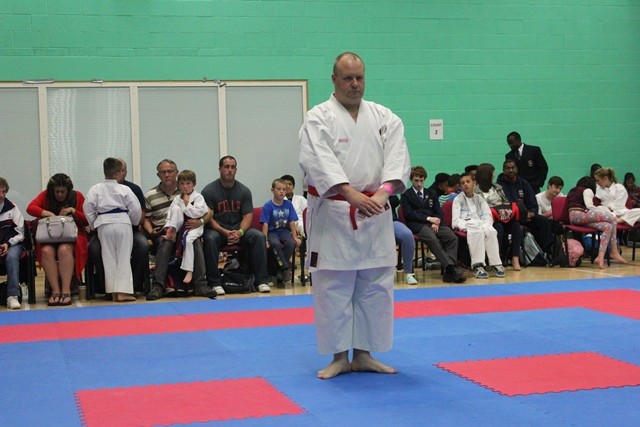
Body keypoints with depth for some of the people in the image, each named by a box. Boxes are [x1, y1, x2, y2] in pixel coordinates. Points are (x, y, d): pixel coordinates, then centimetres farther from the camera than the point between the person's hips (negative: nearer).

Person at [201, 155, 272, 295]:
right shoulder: (209, 191, -5)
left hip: (239, 228, 3)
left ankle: (262, 280, -18)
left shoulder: (244, 191, 5)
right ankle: (214, 283, -27)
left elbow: (248, 216, 0)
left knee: (259, 236, -23)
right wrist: (225, 232, -24)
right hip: (217, 229, -3)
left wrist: (240, 232, -21)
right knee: (210, 239, -36)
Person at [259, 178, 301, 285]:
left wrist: (295, 237, -1)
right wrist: (265, 240, -19)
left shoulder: (288, 204, 4)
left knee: (291, 243, -28)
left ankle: (281, 270, -14)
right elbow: (265, 224, -11)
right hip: (272, 232, -3)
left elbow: (292, 222, 4)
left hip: (284, 231, 3)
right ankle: (285, 268, -21)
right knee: (275, 243, -35)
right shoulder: (268, 206, -6)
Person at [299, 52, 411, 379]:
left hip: (375, 213, 4)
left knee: (375, 287, 8)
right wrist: (353, 195, -30)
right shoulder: (319, 118, -3)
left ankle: (364, 353, 20)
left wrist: (382, 192, -24)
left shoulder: (385, 118, 8)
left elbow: (397, 158, -5)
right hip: (333, 214, -3)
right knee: (333, 288, 1)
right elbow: (320, 162, -17)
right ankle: (339, 356, 13)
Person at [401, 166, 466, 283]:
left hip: (434, 223, 4)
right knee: (433, 239, -36)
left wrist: (436, 222, -6)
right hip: (417, 225, -4)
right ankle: (451, 268, -42)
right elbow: (409, 214, -1)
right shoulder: (406, 195, 14)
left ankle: (449, 271, -35)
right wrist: (428, 218, -11)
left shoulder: (431, 193, 27)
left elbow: (439, 212, 17)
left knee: (453, 238, -25)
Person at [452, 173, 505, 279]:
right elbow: (456, 220, -3)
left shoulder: (479, 198, 18)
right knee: (477, 232, -38)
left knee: (491, 231, -31)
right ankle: (477, 265, -42)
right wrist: (466, 226, -20)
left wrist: (485, 225, -12)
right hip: (466, 225, -3)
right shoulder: (458, 199, 7)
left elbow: (488, 216, 10)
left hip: (481, 223, 3)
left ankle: (496, 264, -30)